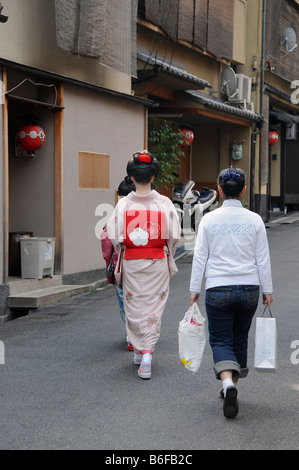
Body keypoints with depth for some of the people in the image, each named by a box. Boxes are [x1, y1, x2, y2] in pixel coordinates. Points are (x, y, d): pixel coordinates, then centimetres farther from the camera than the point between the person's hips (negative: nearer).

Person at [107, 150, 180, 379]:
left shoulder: (123, 204, -7)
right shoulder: (164, 203, -7)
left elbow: (114, 236, -5)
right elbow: (174, 236, -4)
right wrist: (168, 257, 13)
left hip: (131, 262, 0)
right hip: (157, 261, 0)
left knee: (134, 306, 15)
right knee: (154, 307, 5)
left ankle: (139, 350, 26)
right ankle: (147, 354, -7)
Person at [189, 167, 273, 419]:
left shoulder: (209, 219, -5)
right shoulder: (254, 220, -2)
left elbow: (200, 257, -2)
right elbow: (263, 259, 1)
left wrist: (194, 289, 6)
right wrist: (267, 290, 9)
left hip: (218, 289, -2)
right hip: (249, 289, 2)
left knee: (220, 340, 5)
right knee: (240, 339, 17)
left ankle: (228, 383, -20)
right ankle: (231, 389, 26)